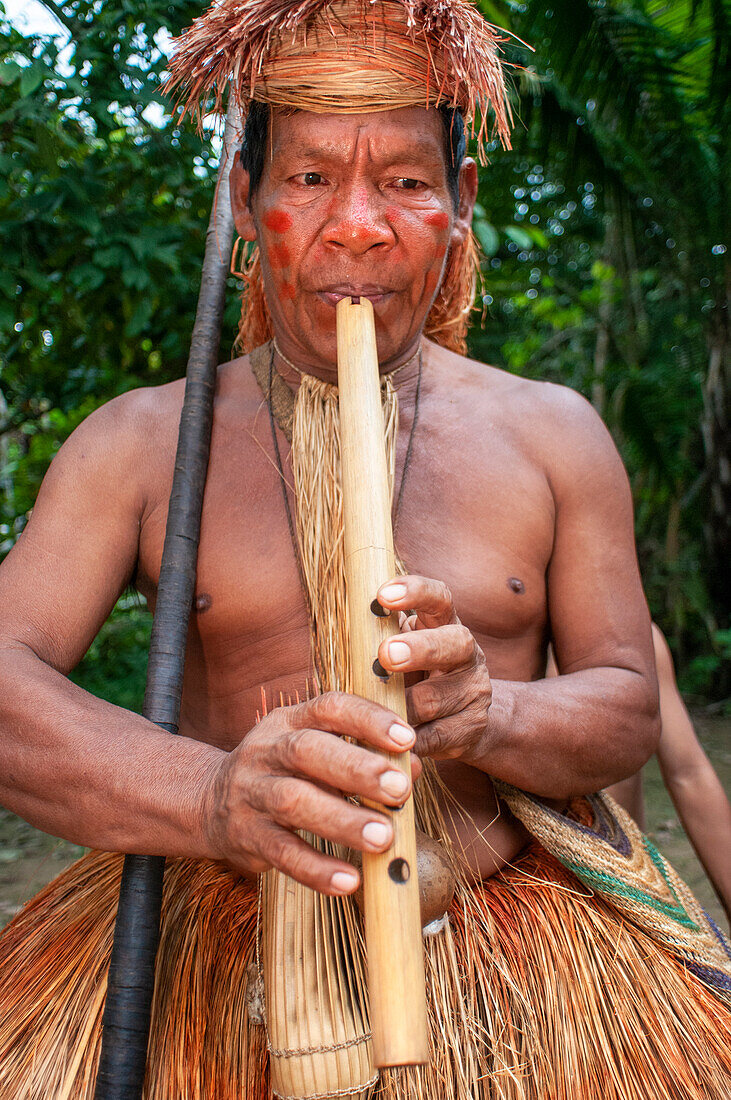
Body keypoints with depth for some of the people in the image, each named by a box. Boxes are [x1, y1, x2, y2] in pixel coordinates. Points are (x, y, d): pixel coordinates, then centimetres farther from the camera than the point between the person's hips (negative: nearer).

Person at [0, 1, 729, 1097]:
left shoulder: (553, 433, 7)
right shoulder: (140, 442, 3)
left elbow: (629, 706, 5)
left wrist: (488, 716, -18)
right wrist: (206, 793, -28)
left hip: (510, 938, 1)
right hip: (219, 948, 0)